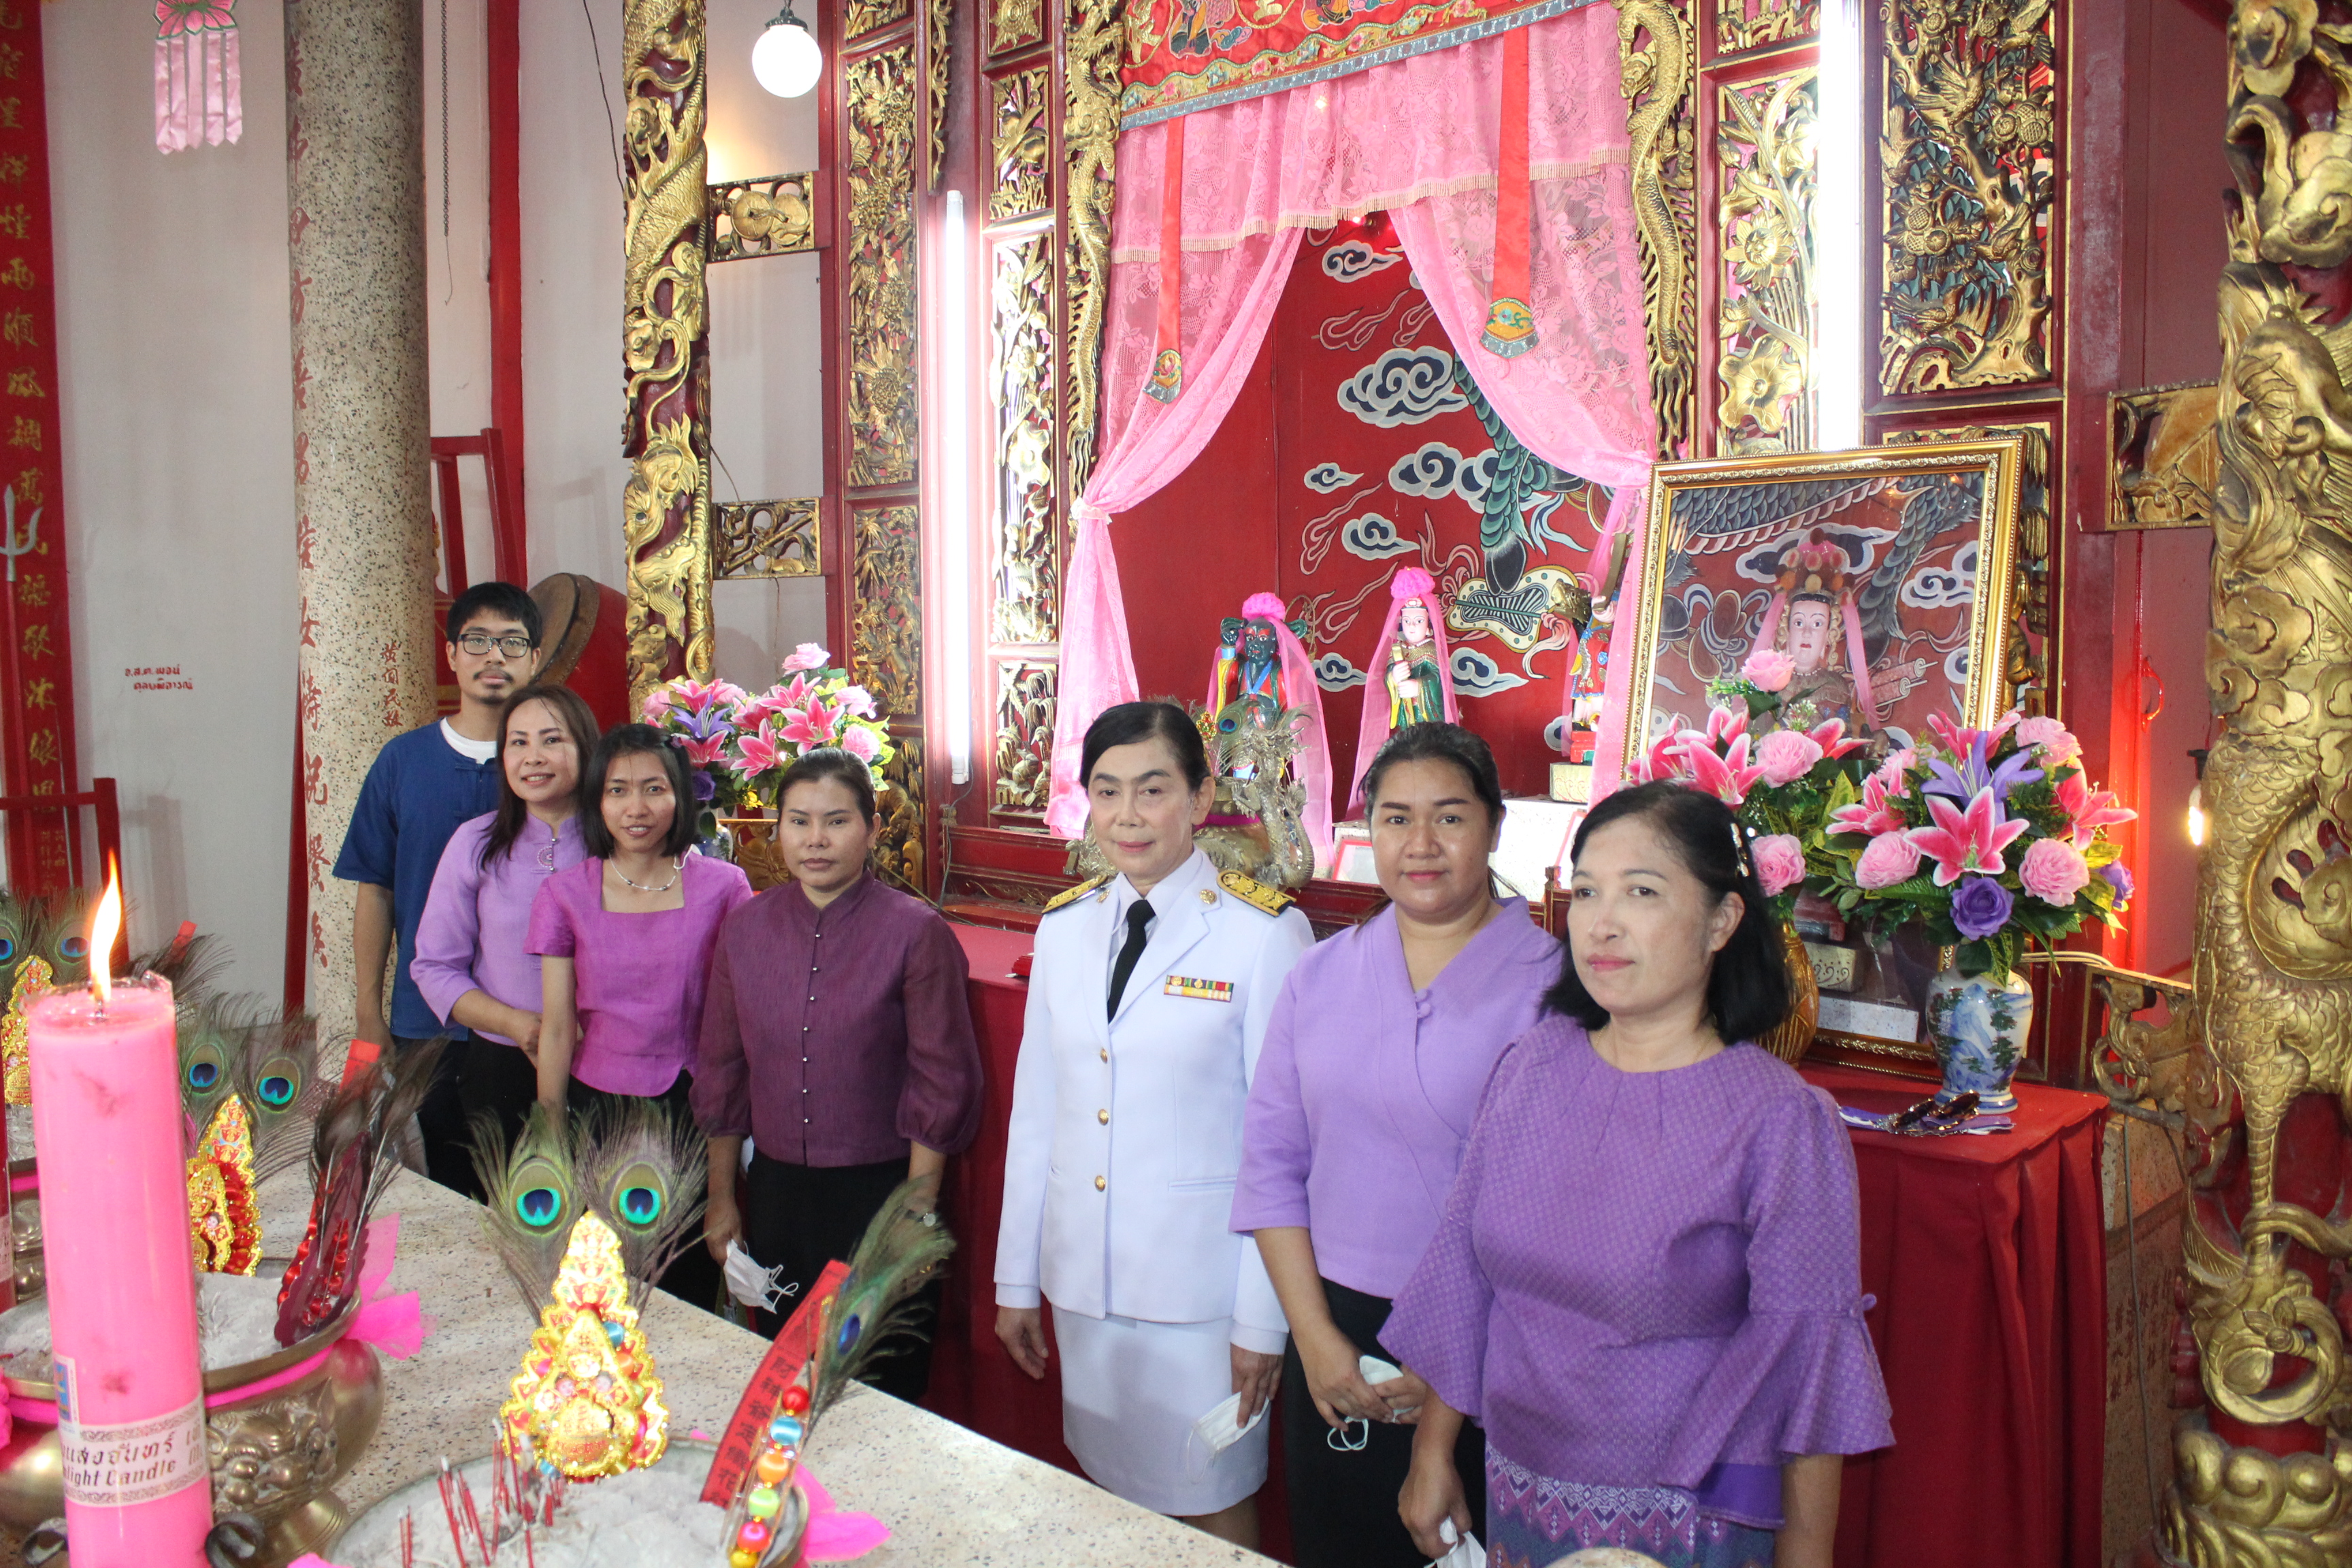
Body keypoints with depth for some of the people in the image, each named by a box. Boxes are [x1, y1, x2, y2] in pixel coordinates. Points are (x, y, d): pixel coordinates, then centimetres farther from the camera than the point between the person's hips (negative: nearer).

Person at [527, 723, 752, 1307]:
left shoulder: (723, 887, -3)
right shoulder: (564, 896, 0)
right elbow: (557, 1027, 1)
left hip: (692, 1107, 0)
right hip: (599, 1108, 1)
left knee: (691, 1290, 6)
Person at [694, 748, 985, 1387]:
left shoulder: (915, 933, -10)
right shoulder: (745, 928, 2)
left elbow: (942, 1083, -9)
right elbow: (722, 1072, 10)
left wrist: (915, 1217, -9)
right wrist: (721, 1197, 11)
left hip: (878, 1189, -4)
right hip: (774, 1189, 4)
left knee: (883, 1387, 7)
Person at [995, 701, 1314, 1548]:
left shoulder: (1264, 933, -12)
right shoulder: (1064, 927, 3)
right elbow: (1035, 1108, 8)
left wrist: (1265, 1316, -10)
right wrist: (1016, 1279, 10)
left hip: (1202, 1284, -4)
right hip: (1084, 1279, 5)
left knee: (1211, 1507, 10)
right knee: (1112, 1488, 18)